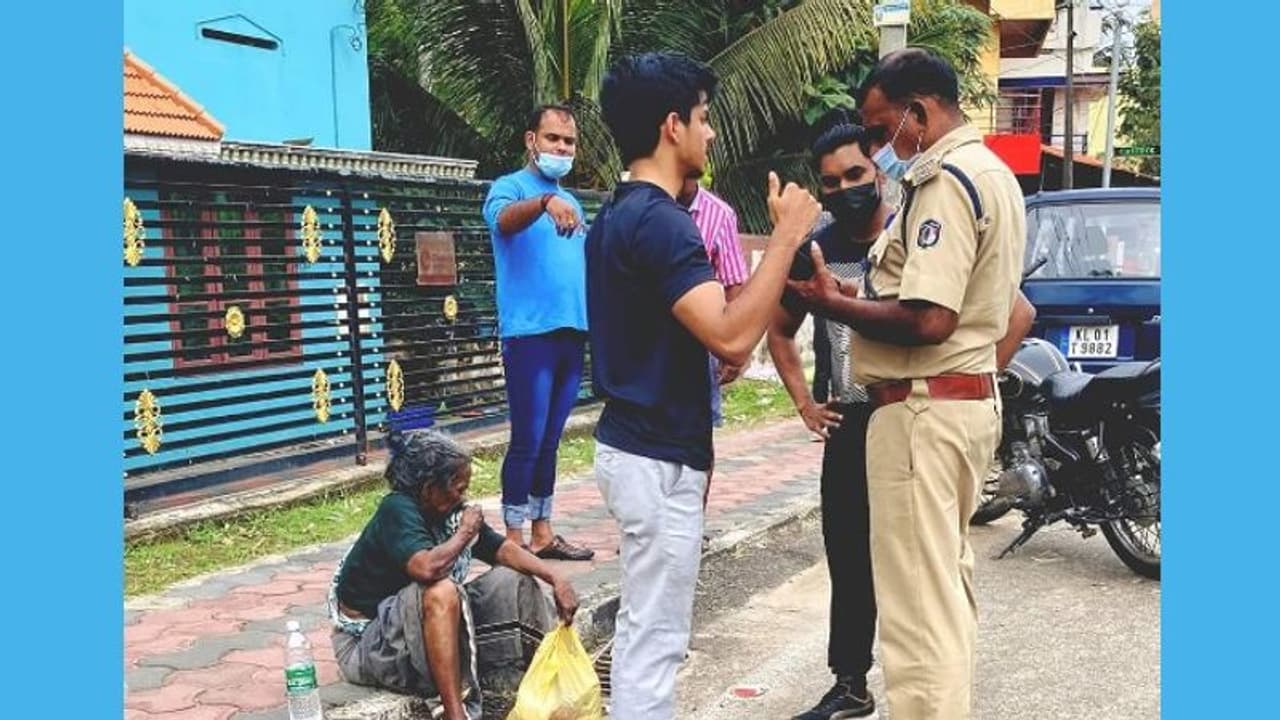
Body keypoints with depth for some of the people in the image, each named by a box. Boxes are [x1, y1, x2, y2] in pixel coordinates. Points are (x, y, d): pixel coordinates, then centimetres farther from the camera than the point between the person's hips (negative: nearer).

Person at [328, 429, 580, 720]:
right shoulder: (397, 510, -24)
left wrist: (556, 580, -8)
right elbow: (427, 568, -41)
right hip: (368, 639, -8)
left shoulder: (452, 512, -2)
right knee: (441, 591, -37)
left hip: (430, 625, 8)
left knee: (515, 583, 2)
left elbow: (503, 549, 3)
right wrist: (464, 534, -22)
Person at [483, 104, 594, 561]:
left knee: (550, 441, 12)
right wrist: (546, 201, -45)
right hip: (530, 334, -7)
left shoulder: (572, 203, 19)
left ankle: (542, 534, 19)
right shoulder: (510, 187, -2)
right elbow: (503, 219, -26)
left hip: (571, 334, 7)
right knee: (527, 441, -6)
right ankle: (513, 542, 2)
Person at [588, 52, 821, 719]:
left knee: (642, 627, 20)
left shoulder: (618, 215, 12)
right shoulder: (658, 219, -20)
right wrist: (786, 236, -19)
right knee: (654, 638, 1)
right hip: (659, 457, -10)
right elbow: (731, 337, -27)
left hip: (634, 443, 10)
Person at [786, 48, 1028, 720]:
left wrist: (832, 302, -13)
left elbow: (929, 320, -25)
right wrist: (866, 295, 10)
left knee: (917, 601, -5)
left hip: (924, 408, -11)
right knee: (947, 580, 20)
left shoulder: (946, 180, -16)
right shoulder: (989, 172, 16)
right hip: (968, 397, 11)